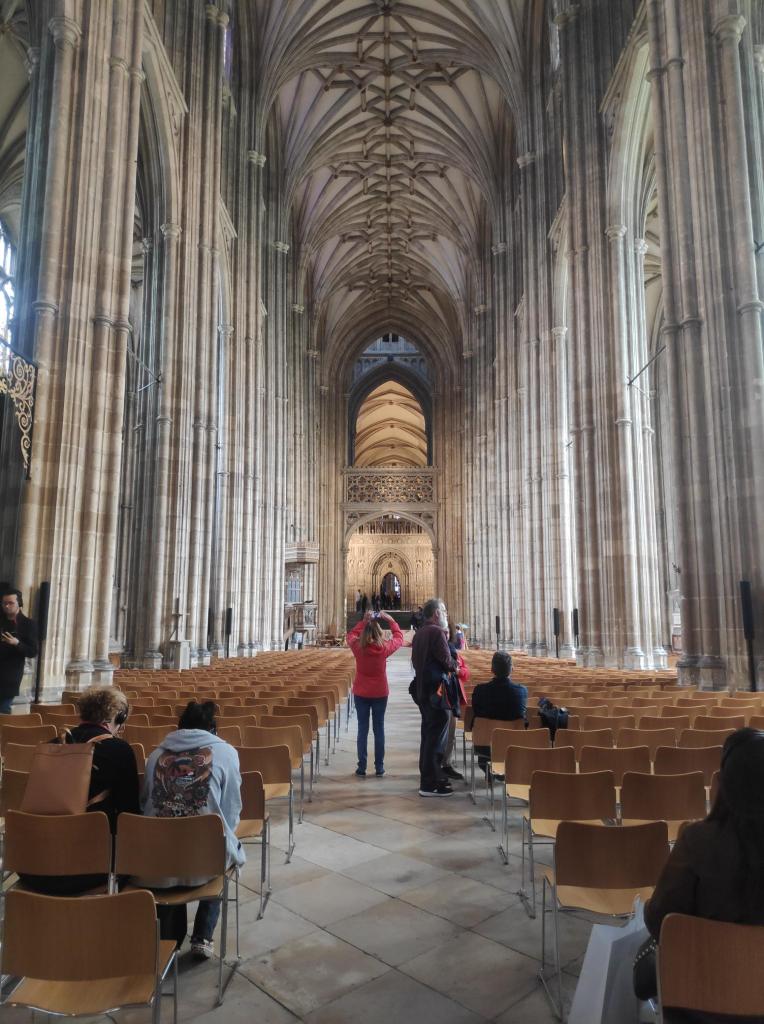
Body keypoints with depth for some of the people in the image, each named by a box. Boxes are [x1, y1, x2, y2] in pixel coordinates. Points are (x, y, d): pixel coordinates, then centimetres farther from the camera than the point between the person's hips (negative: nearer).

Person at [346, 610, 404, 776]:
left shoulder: (357, 646, -12)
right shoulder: (384, 648, -14)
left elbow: (351, 635, 11)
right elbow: (399, 637, 5)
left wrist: (363, 621, 6)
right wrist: (391, 620, 7)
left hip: (361, 693, 1)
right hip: (380, 693, 0)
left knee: (362, 729, 7)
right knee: (379, 729, 8)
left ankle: (362, 767, 9)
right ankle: (379, 766, 12)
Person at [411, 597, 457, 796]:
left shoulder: (419, 633, 11)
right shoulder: (436, 632, -17)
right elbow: (447, 662, -21)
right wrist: (456, 665, 1)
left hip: (422, 689, 9)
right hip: (436, 691, -9)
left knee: (428, 735, 18)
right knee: (435, 737, -2)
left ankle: (428, 777, 29)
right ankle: (429, 784, 4)